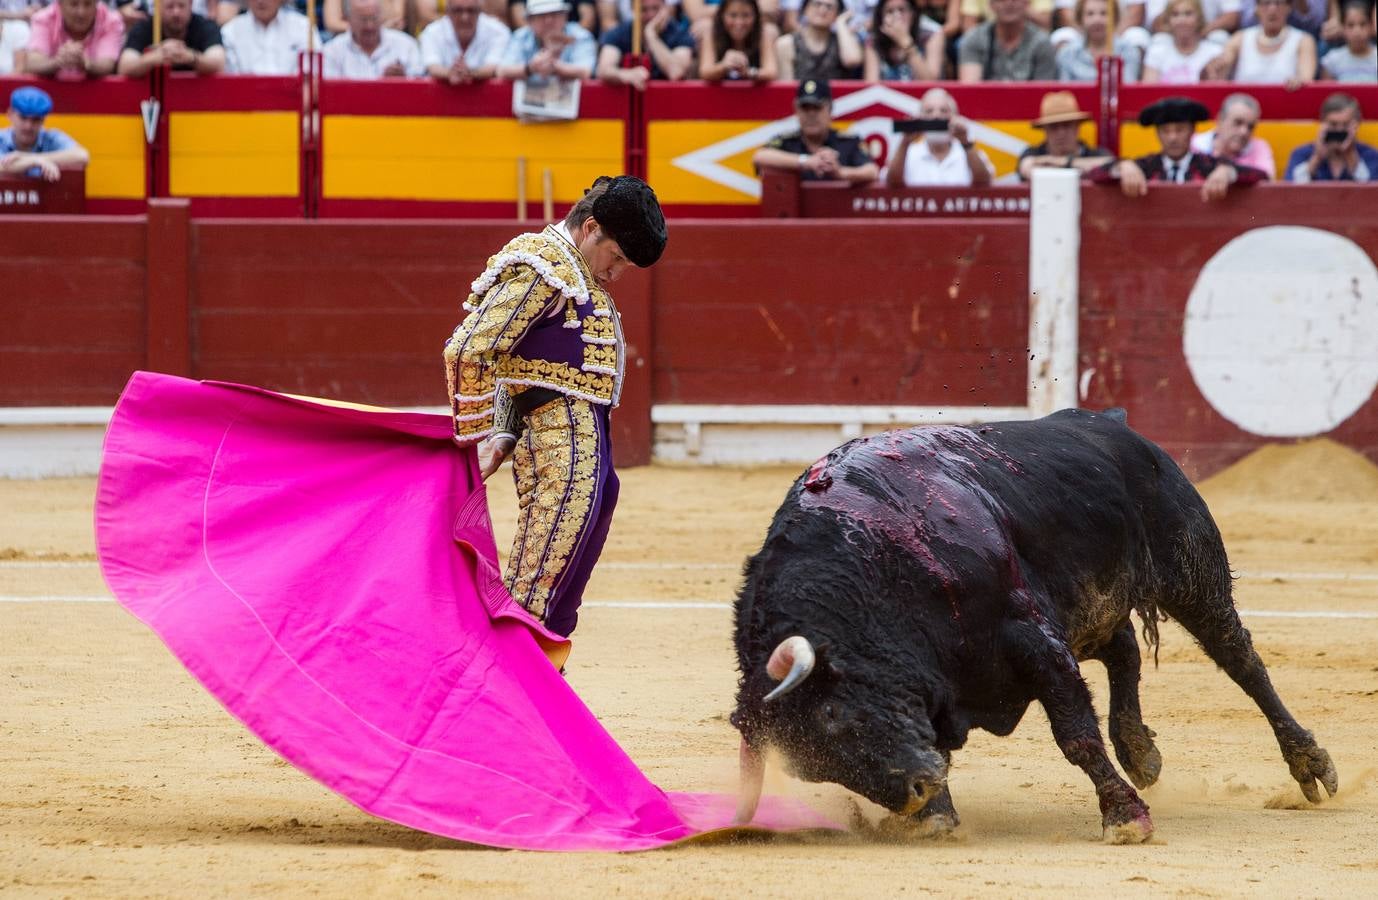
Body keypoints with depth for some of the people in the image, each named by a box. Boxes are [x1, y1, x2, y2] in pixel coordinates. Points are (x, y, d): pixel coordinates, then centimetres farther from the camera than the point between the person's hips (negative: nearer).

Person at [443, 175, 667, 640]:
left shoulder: (574, 272, 22)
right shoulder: (545, 266, -10)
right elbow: (468, 350, -18)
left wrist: (502, 436, 7)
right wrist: (474, 438, -12)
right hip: (563, 443, -10)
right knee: (540, 586, -14)